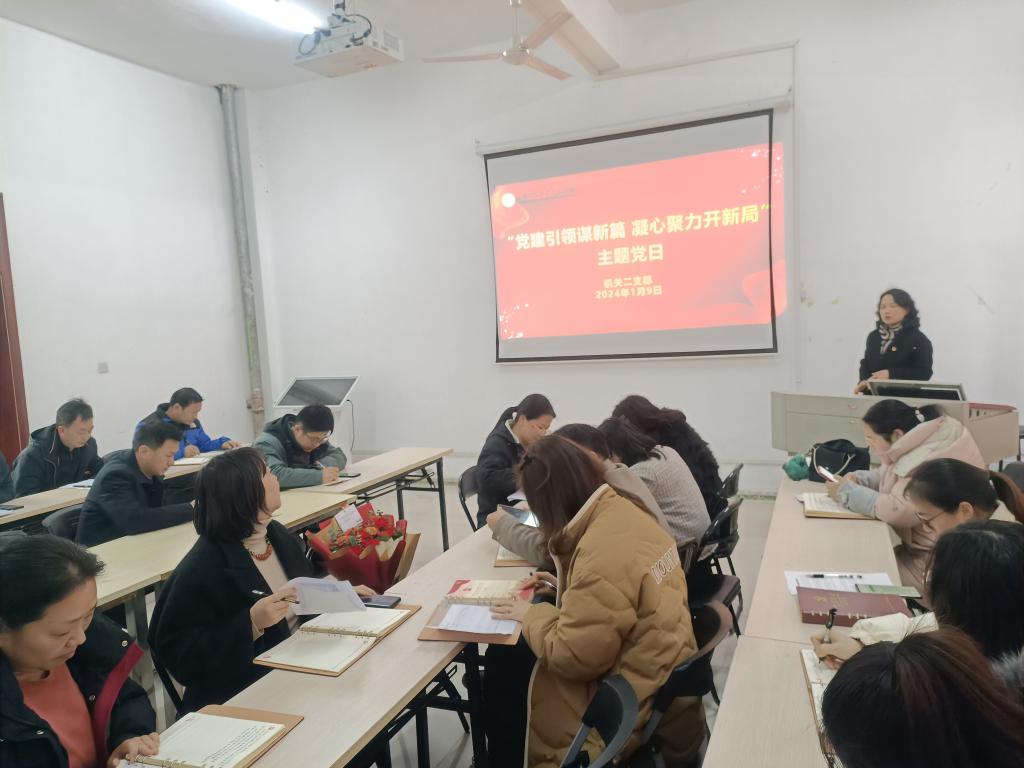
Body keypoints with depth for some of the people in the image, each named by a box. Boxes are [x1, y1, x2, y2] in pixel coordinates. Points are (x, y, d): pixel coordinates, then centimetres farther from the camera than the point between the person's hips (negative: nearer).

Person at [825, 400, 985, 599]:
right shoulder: (916, 445, 3)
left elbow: (895, 509, -34)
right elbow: (885, 476, 19)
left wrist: (846, 492, -20)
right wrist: (856, 479, -1)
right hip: (918, 550, 9)